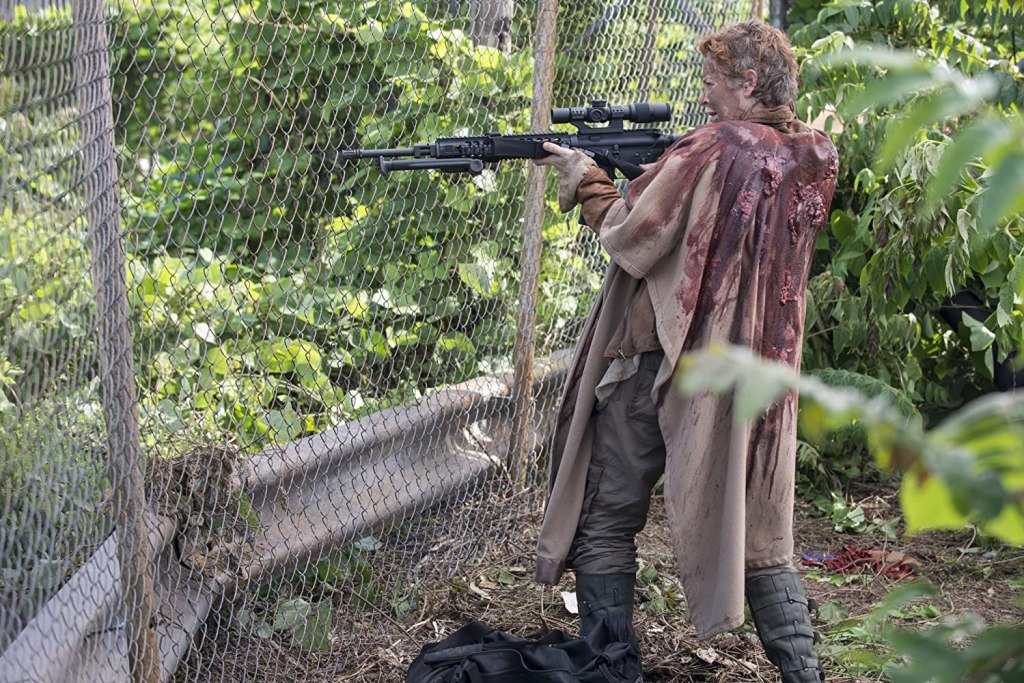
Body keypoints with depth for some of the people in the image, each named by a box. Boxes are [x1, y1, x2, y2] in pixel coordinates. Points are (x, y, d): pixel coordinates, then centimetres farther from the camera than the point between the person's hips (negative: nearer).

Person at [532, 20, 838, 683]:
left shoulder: (710, 150, -15)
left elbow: (632, 238, -14)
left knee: (606, 523, 7)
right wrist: (635, 177, 10)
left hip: (657, 364, -6)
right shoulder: (814, 161, 6)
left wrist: (586, 179, 1)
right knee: (757, 529, 15)